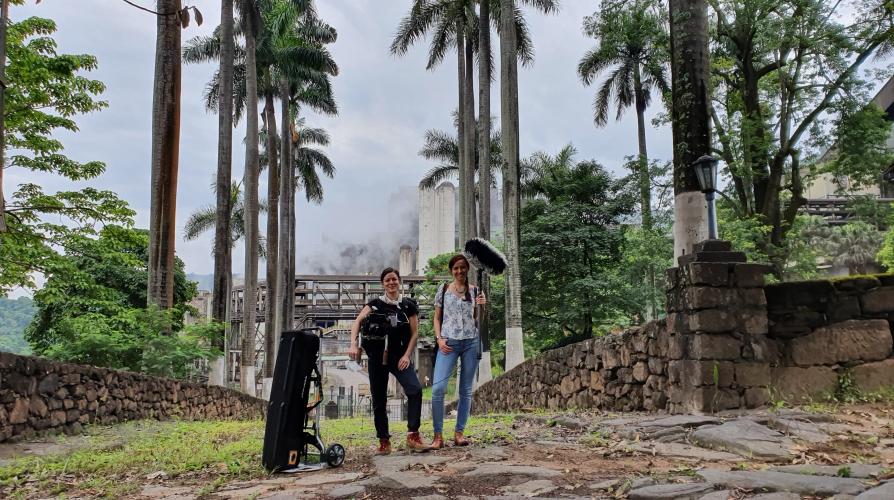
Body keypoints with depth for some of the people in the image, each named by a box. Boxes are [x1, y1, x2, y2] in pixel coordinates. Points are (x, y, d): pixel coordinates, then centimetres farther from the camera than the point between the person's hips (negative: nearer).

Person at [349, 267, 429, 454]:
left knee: (415, 389, -21)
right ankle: (384, 442, 12)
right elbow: (357, 322, -7)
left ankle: (413, 436, -15)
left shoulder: (408, 305, 6)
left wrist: (407, 355, -7)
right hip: (377, 357, 1)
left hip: (399, 355, -1)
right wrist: (354, 344, -24)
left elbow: (414, 332, 5)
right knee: (379, 400, 2)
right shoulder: (375, 304, 6)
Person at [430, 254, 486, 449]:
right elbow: (437, 318, 10)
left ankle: (459, 432, 13)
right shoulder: (444, 289, 8)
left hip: (471, 342, 2)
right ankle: (438, 435, -7)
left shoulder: (475, 291, 9)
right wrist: (439, 338, -3)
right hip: (449, 342, -1)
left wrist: (482, 306, -9)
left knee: (466, 389, 5)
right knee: (438, 387, -15)